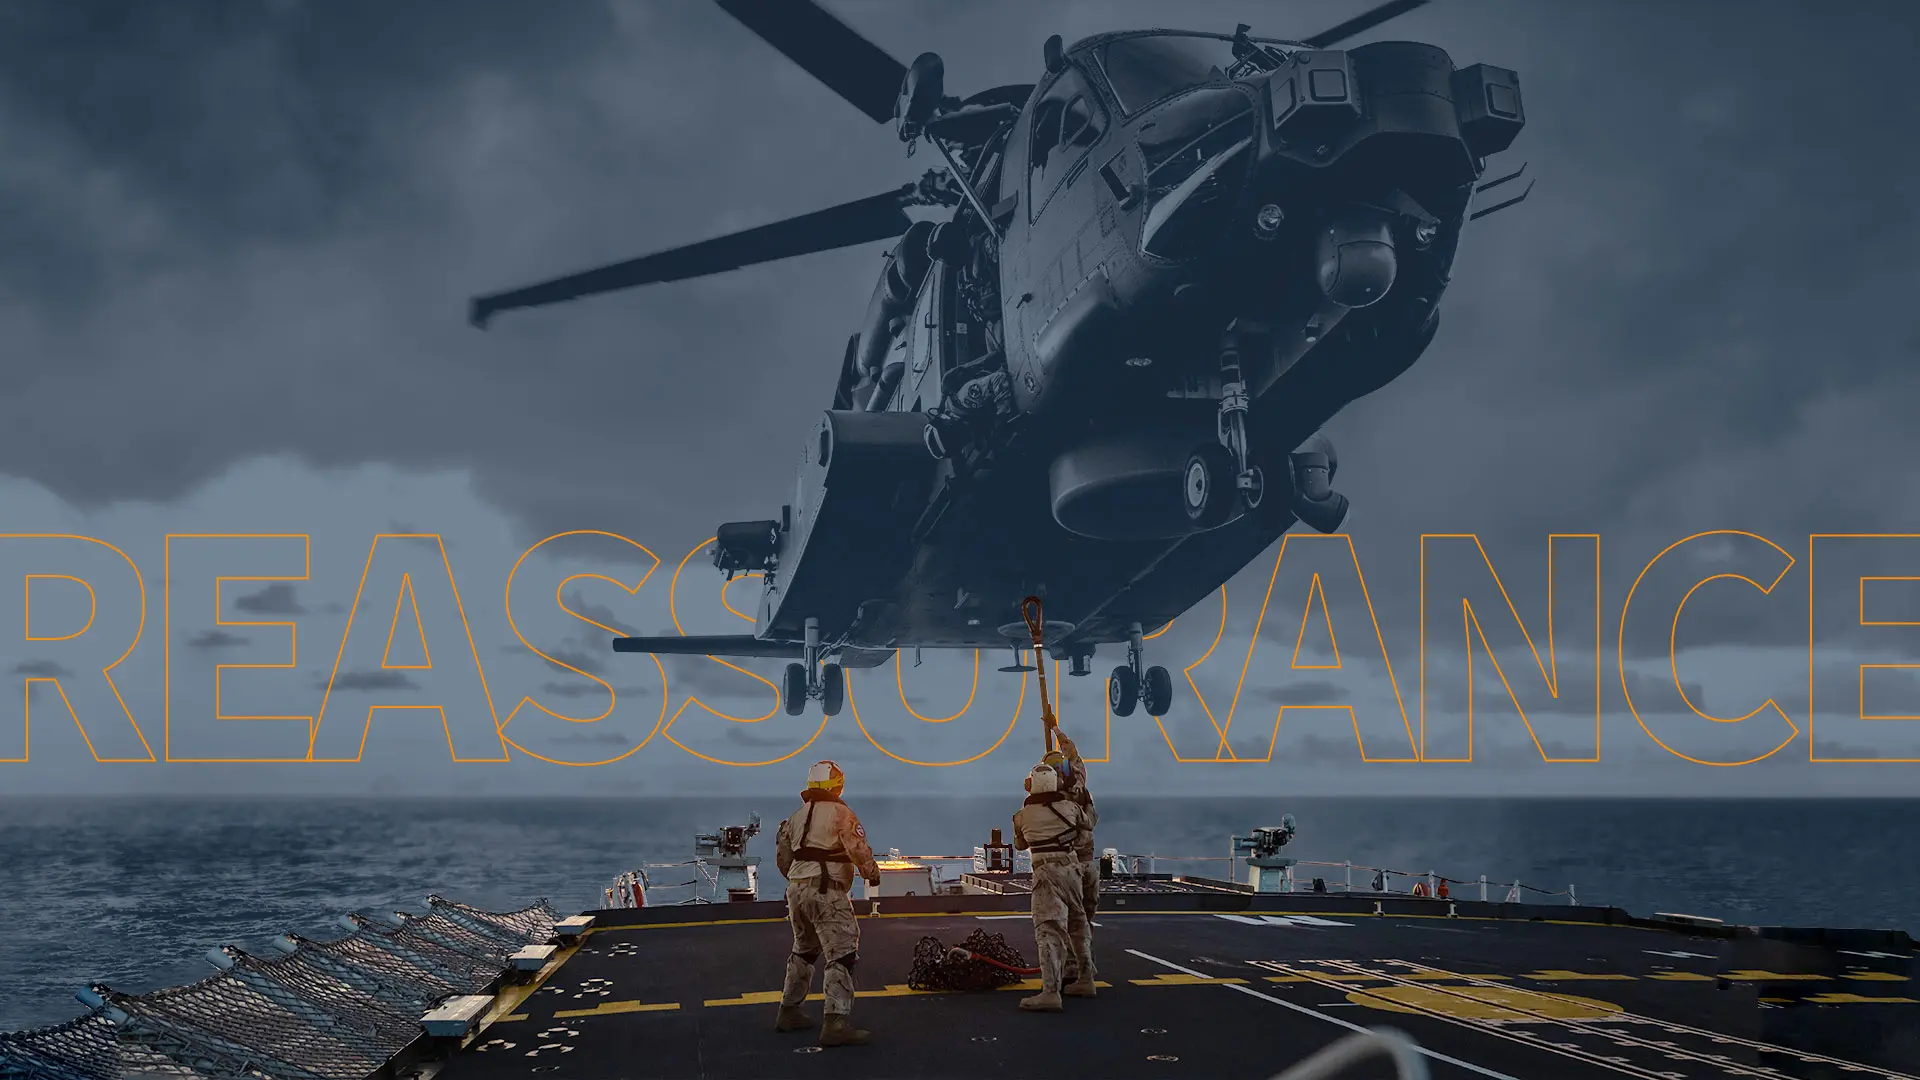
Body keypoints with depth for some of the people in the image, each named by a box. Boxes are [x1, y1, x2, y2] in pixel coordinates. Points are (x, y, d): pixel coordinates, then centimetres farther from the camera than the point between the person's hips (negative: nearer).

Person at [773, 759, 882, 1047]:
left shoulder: (797, 816, 14)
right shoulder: (840, 813, -8)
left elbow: (782, 856, 22)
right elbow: (858, 848, -17)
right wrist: (872, 873, 0)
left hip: (797, 890, 8)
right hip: (826, 893, -8)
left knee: (804, 950, 25)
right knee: (842, 955, -10)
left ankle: (789, 1012, 31)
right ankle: (836, 1023, -19)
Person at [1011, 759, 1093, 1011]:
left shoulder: (1023, 816, 6)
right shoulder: (1070, 807, 9)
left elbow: (1020, 844, 26)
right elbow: (1086, 824, 31)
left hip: (1046, 872, -4)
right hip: (1072, 869, 4)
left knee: (1049, 929, -15)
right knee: (1077, 924, 23)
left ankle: (1050, 992, -28)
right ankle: (1086, 979, 33)